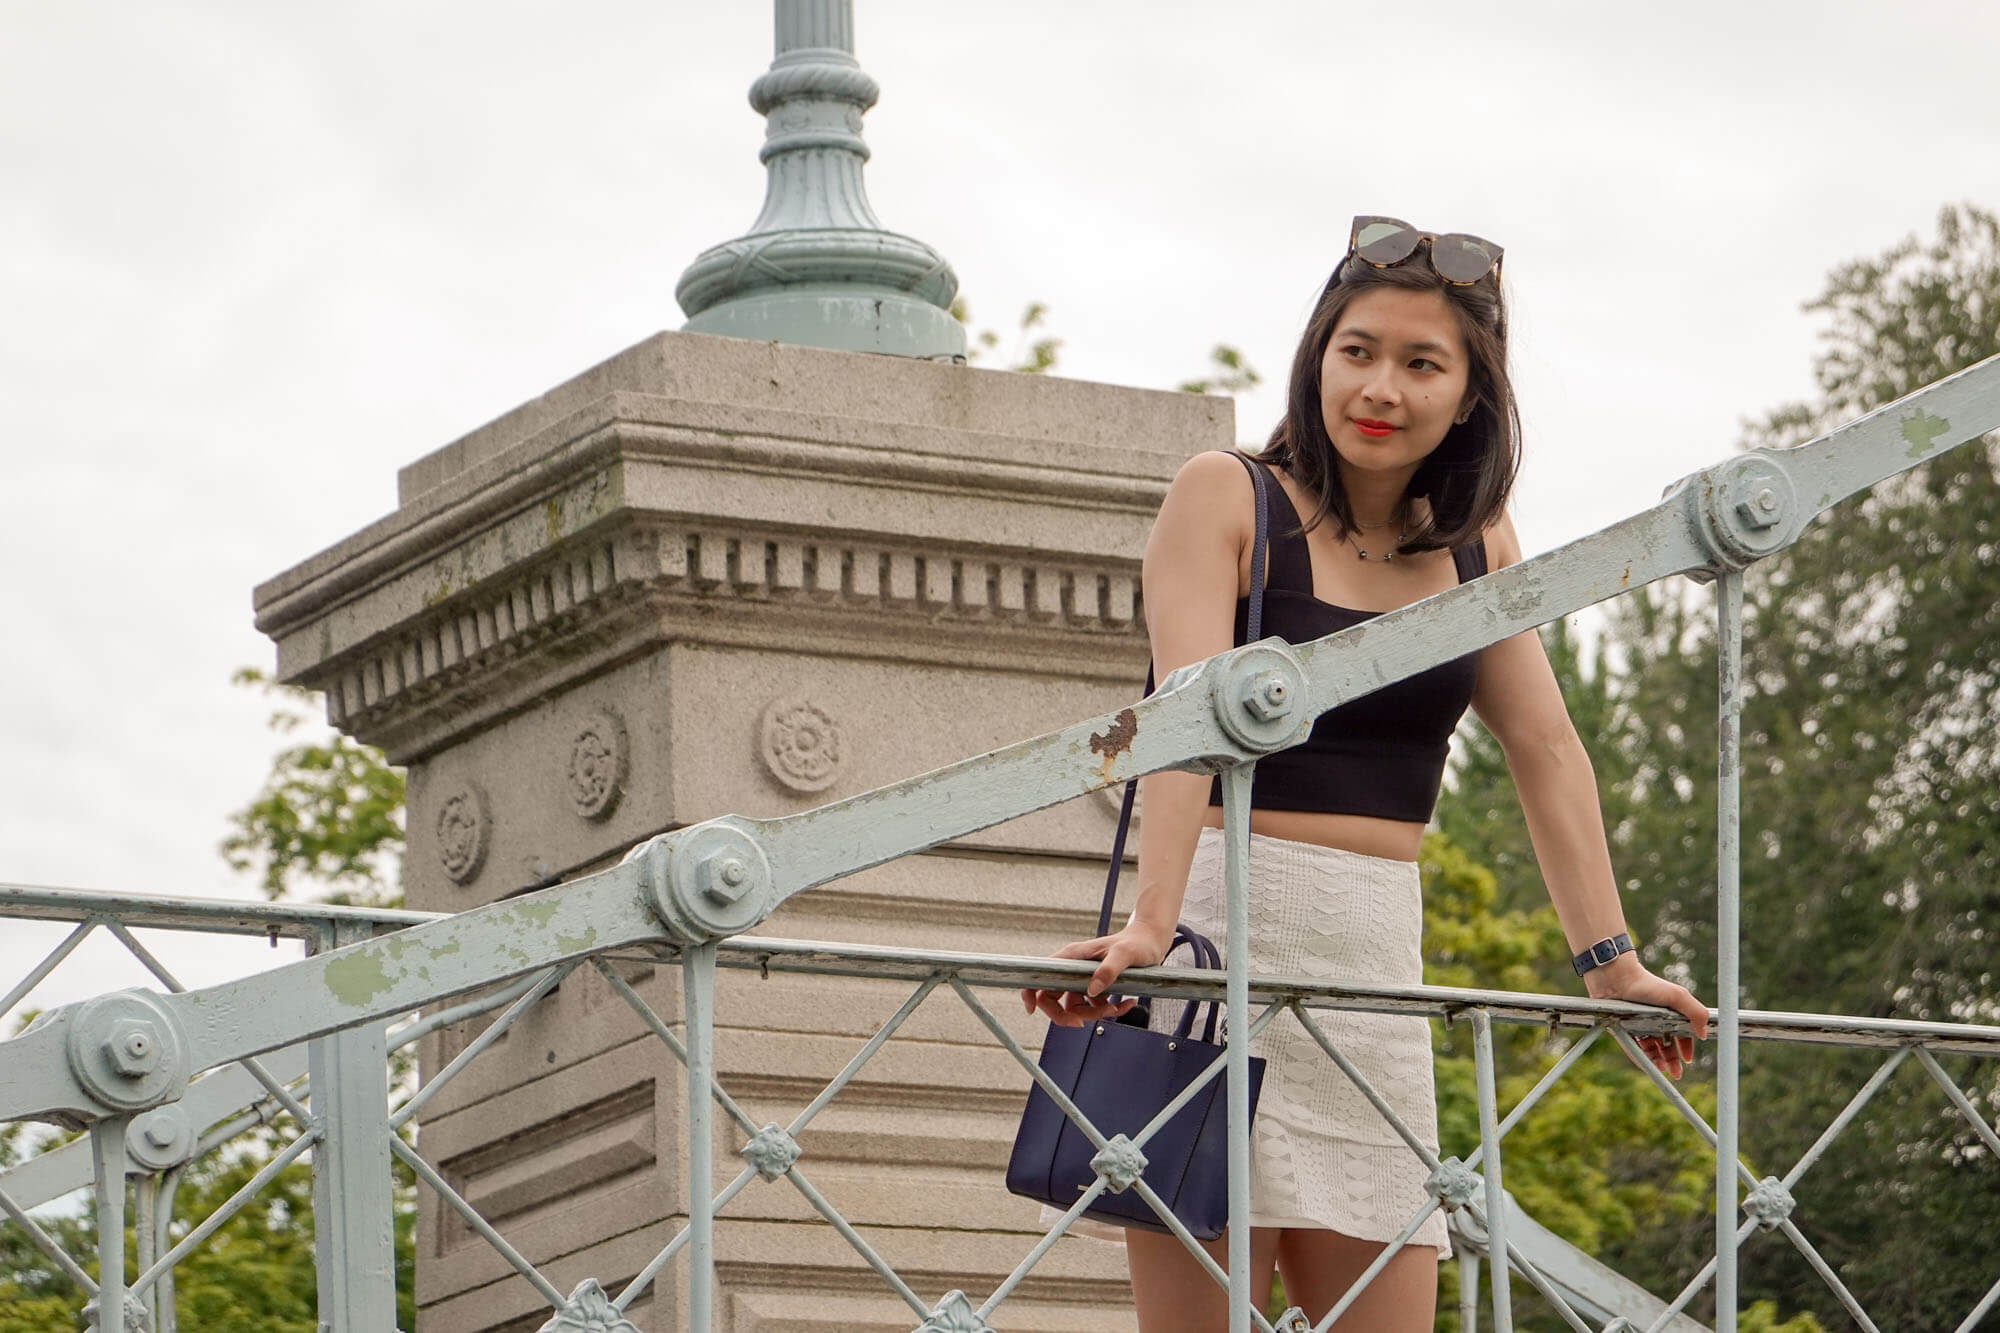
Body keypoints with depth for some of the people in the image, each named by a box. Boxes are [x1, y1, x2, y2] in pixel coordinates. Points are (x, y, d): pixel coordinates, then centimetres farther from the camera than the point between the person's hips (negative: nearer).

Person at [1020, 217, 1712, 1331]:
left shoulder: (1480, 544, 13)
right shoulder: (1228, 499, -2)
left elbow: (1547, 751, 15)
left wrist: (1611, 963, 9)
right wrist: (1152, 923, -27)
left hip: (1379, 950, 5)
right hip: (1226, 924, -5)